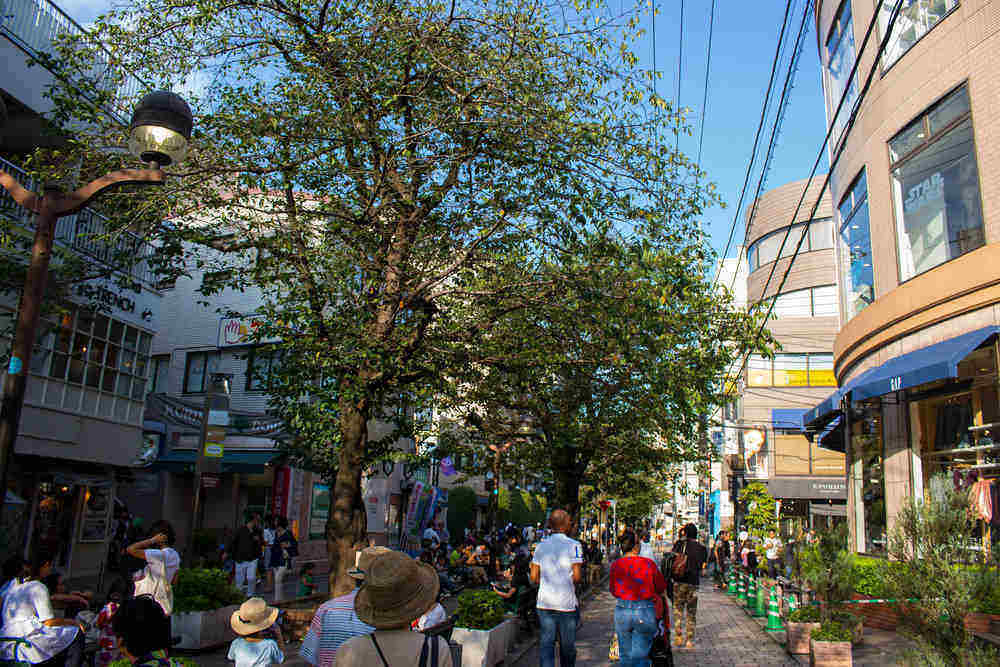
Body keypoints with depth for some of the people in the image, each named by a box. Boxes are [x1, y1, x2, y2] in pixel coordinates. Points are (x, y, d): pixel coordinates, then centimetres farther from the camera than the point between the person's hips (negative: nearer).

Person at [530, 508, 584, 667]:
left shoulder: (541, 546, 5)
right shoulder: (574, 545, -8)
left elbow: (534, 577, 6)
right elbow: (577, 577, -13)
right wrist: (570, 580, 9)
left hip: (544, 602, 3)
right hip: (566, 603, -3)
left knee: (546, 643, 5)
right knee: (567, 645, 13)